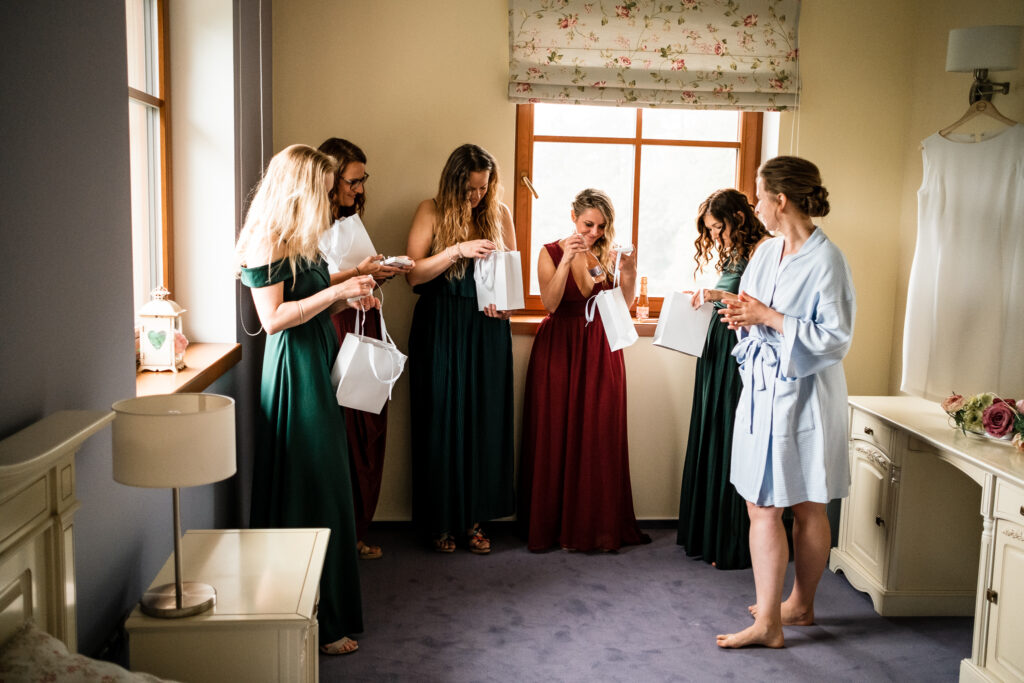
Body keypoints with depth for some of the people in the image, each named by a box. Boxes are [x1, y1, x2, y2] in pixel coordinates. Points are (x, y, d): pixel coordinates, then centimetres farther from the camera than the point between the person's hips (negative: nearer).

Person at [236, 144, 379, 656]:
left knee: (325, 488, 13)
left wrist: (348, 299, 6)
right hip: (294, 371, -10)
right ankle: (318, 625, 8)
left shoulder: (300, 239, 15)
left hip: (318, 366, 10)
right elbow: (274, 318, -19)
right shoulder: (268, 240, -13)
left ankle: (326, 610, 25)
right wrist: (336, 292, -17)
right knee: (311, 495, -3)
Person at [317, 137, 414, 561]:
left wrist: (379, 272, 7)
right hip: (328, 337, -8)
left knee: (366, 433, 9)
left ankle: (355, 532, 20)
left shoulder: (350, 219, 19)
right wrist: (358, 273, -16)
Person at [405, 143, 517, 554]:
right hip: (440, 330, -2)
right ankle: (442, 520, 16)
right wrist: (458, 251, -20)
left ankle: (476, 518, 17)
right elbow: (413, 274, -9)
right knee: (441, 421, 3)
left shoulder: (499, 212, 6)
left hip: (488, 329, 3)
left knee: (485, 421, 5)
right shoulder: (431, 212, -2)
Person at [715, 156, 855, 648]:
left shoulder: (825, 260, -14)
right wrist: (741, 314, -2)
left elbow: (836, 337, -18)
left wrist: (769, 318, -18)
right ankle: (769, 618, 16)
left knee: (807, 508, 7)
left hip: (804, 393, -7)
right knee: (761, 506, 7)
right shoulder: (766, 252, 10)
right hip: (763, 388, 7)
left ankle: (800, 603, 22)